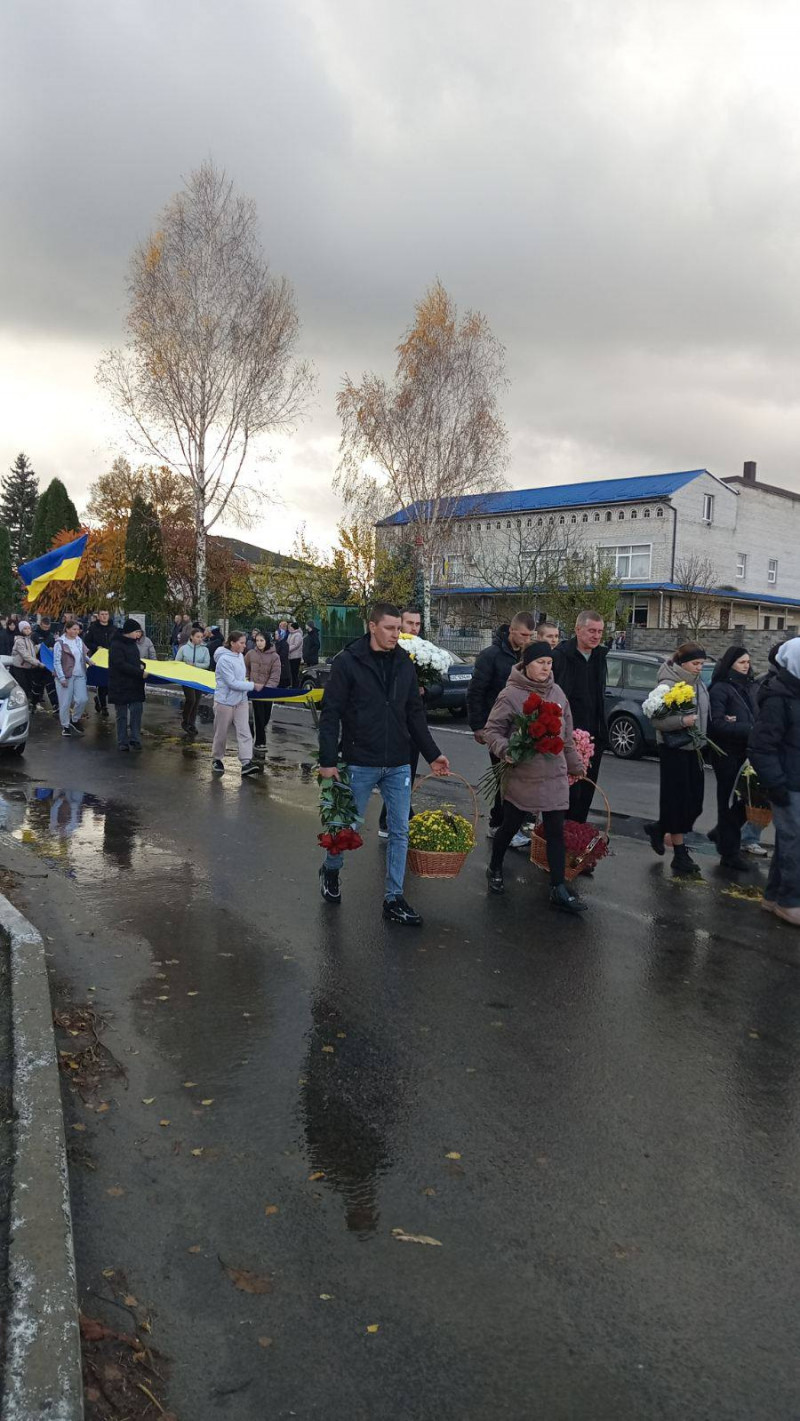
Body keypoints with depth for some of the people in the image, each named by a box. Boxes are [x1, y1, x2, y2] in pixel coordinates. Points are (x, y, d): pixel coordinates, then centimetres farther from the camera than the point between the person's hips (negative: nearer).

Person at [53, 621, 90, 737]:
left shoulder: (80, 641, 9)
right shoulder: (60, 643, -8)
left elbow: (84, 655, 23)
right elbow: (56, 662, -10)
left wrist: (90, 662, 4)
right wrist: (61, 678, -15)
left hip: (79, 675, 5)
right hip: (65, 676, -5)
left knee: (82, 699, -2)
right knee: (65, 703, 2)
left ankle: (74, 720, 21)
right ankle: (65, 726, 16)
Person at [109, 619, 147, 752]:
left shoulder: (132, 643, 10)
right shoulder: (116, 645, -15)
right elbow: (121, 665, -22)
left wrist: (141, 665, 2)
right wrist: (140, 672, -22)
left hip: (134, 684, 7)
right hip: (121, 685, -7)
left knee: (137, 710, -1)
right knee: (122, 715, 4)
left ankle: (135, 739, 6)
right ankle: (122, 742, 13)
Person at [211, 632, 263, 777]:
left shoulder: (240, 656, 3)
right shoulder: (224, 660, -20)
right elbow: (232, 683, -23)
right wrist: (253, 685, -20)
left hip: (241, 701, 6)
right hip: (225, 701, -6)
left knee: (244, 732, -4)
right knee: (221, 734, 8)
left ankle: (246, 762, -9)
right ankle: (216, 760, 27)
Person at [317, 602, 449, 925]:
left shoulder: (404, 663, 6)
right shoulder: (348, 662, -8)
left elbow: (415, 713, 12)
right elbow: (331, 714, -8)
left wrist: (432, 754, 8)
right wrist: (328, 760, -12)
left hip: (399, 765, 4)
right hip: (360, 764, -4)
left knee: (400, 831, 6)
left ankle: (393, 899, 16)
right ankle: (330, 871, 38)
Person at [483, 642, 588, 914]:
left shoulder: (557, 692, 6)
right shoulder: (511, 695, -12)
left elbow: (567, 735, 14)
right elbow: (492, 730, -9)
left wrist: (575, 765, 19)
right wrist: (506, 750, -26)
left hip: (554, 776, 4)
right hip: (521, 777, -4)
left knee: (556, 831, 3)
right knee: (510, 827, 11)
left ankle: (559, 889, 8)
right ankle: (495, 870, 36)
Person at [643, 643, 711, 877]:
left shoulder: (698, 684, 9)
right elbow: (657, 720, -17)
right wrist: (681, 721, -30)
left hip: (694, 748, 7)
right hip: (674, 750, -7)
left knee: (694, 802, 9)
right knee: (678, 801, -2)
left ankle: (658, 828, 33)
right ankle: (680, 857, 8)